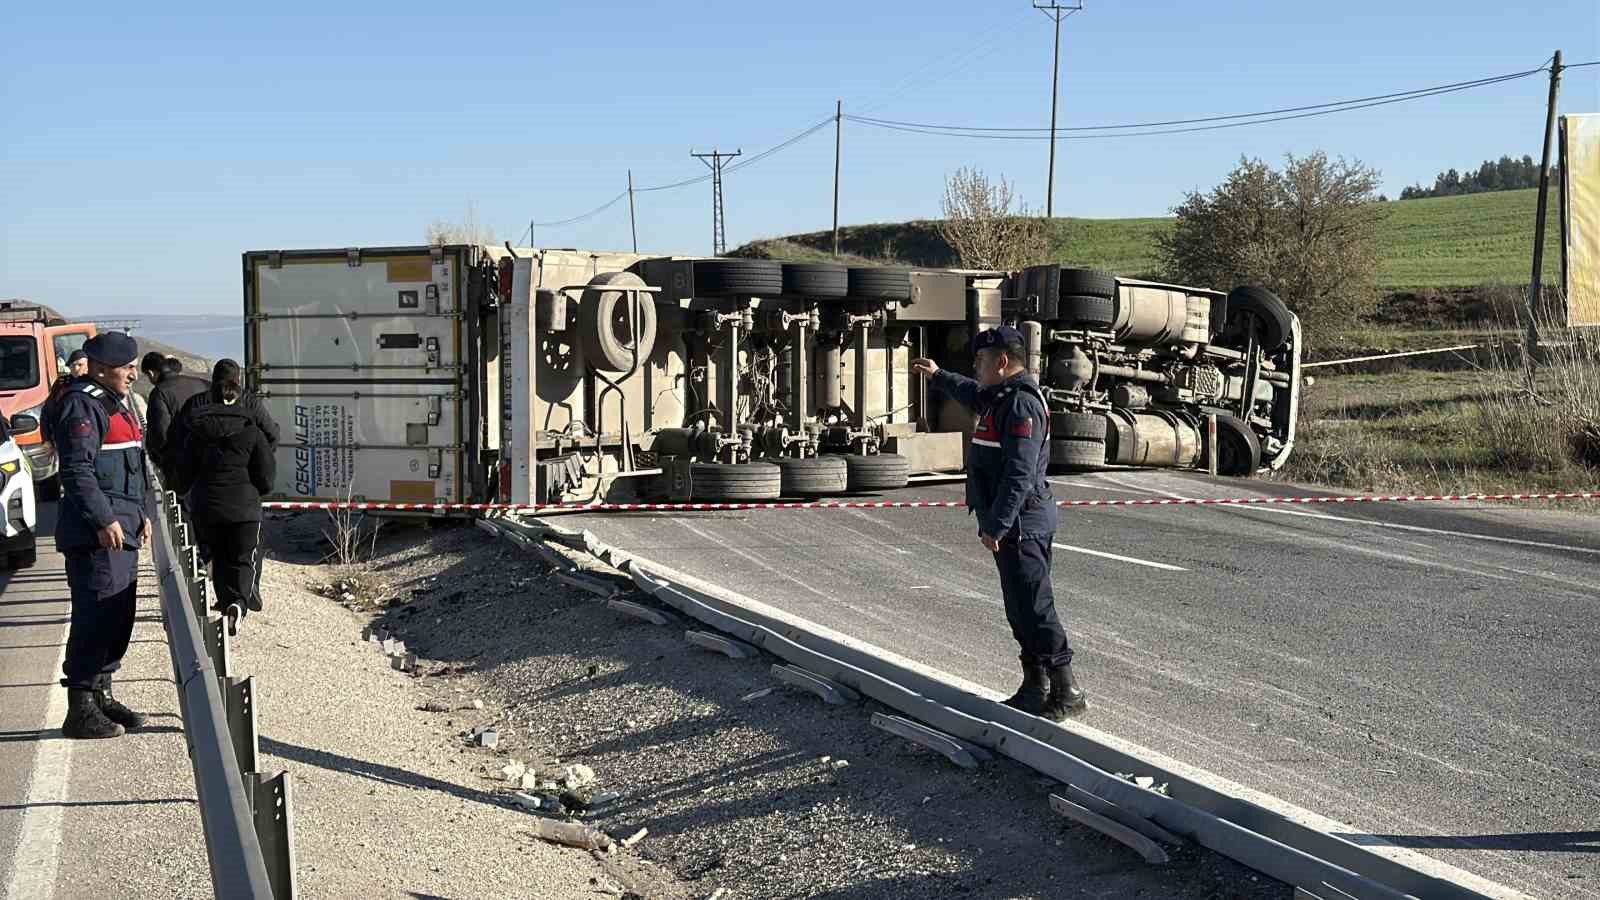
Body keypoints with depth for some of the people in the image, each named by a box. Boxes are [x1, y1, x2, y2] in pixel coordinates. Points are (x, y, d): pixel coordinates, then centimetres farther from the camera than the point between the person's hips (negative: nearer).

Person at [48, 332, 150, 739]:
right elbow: (77, 470, -20)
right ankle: (80, 710, -3)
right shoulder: (82, 405, -12)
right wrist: (104, 520, -23)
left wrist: (139, 514, 25)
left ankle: (101, 696, 25)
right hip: (96, 535, -10)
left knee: (118, 618, 14)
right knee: (96, 618, -8)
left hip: (120, 530, 10)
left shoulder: (114, 403, 21)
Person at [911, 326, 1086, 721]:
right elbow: (972, 393, 41)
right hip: (1012, 524, 11)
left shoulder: (1022, 404, -18)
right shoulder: (1000, 396, 14)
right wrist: (938, 376, 50)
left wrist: (996, 525, -26)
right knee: (1020, 611, 14)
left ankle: (1066, 691, -5)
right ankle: (1035, 688, 22)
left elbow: (1020, 474, -26)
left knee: (1034, 608, -9)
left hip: (1020, 525, -11)